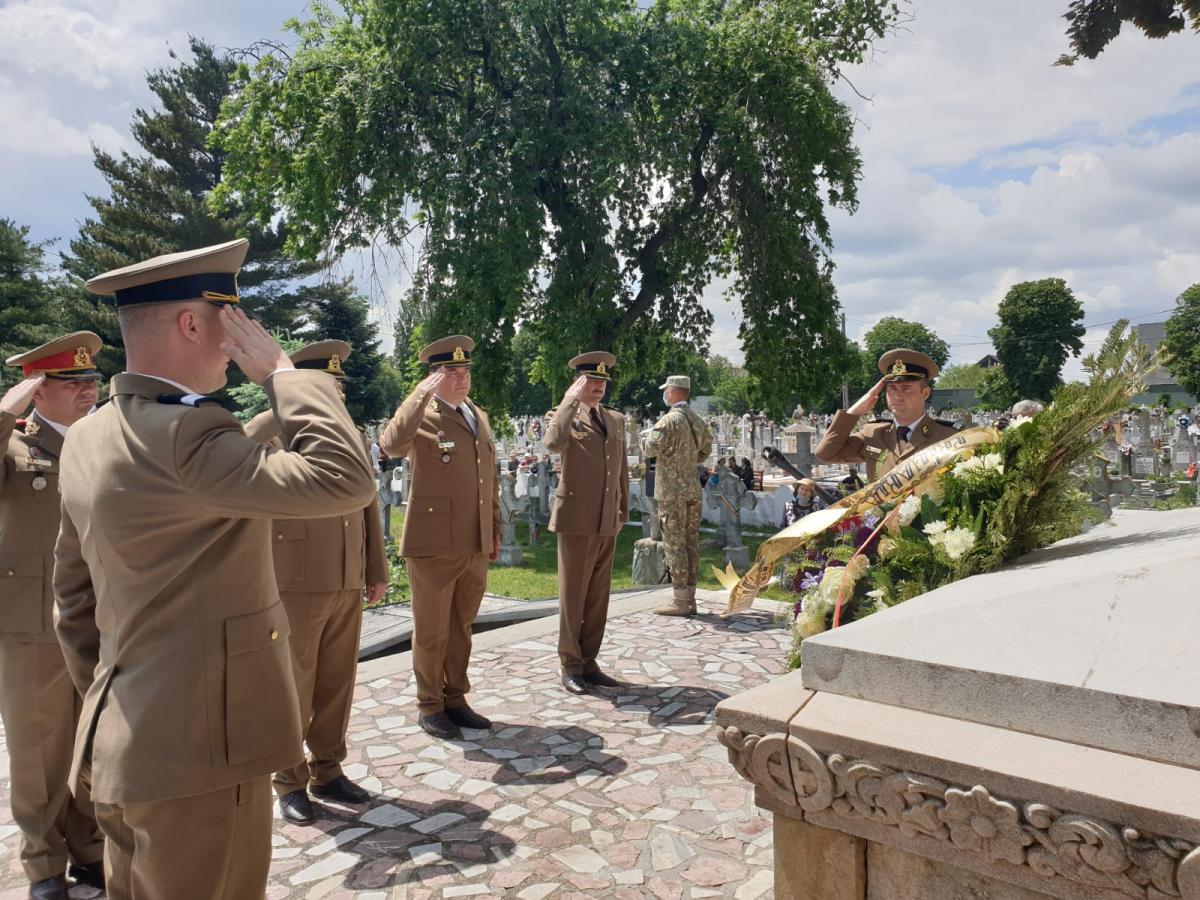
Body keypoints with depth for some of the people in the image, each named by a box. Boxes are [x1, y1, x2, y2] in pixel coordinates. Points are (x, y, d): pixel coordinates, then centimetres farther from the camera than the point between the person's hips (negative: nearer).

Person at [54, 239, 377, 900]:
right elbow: (344, 481, -30)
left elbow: (75, 593, 14)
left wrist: (105, 702, 22)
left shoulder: (85, 437, 8)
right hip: (198, 752, -9)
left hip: (124, 745, 9)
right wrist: (283, 370, -17)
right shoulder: (185, 433, -23)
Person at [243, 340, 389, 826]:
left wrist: (377, 570, 14)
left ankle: (328, 771, 32)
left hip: (348, 585, 6)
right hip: (296, 583, -5)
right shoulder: (270, 430, -4)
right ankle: (289, 782, 25)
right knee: (292, 687, 8)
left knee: (337, 684, 15)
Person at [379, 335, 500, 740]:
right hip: (434, 543, -6)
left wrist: (495, 530, 17)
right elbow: (391, 444, -29)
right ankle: (429, 707, 22)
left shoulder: (479, 415, 14)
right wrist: (421, 393, -27)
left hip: (476, 545, 6)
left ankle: (455, 699, 30)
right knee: (431, 631, 7)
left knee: (460, 628, 16)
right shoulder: (421, 415, -6)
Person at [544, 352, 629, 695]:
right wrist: (572, 399, -20)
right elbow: (554, 444, -27)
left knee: (598, 596, 11)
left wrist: (623, 510, 16)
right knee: (573, 595, 3)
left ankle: (589, 663, 22)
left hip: (607, 522, 5)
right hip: (577, 520, -5)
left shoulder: (616, 419, 14)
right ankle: (570, 666, 16)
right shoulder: (564, 415, -3)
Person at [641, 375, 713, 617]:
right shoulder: (698, 421, 11)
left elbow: (650, 449, -14)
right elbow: (706, 449, 20)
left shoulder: (669, 420, -14)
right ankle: (690, 598, 16)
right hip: (694, 489, 8)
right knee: (691, 543, 10)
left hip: (671, 490, -8)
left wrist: (646, 434, 5)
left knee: (674, 544, -4)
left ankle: (679, 600, -1)